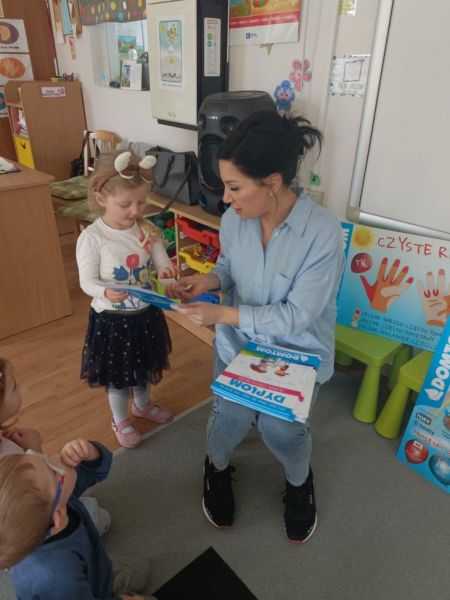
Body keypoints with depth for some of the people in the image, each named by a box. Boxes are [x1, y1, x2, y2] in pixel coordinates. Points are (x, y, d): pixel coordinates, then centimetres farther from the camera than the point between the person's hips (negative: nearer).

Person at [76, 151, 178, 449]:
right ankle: (121, 420, 45)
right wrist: (106, 292, -39)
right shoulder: (91, 237, -21)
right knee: (117, 375, 17)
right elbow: (88, 282, -17)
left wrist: (166, 273, -29)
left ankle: (143, 404, 56)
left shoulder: (147, 230, -8)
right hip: (112, 319, -4)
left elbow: (164, 264, -5)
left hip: (147, 314, 5)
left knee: (145, 366, 27)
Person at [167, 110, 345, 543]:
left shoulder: (323, 233, -28)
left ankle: (299, 482, 43)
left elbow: (295, 316, -25)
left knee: (282, 430, 3)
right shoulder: (234, 218, -14)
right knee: (229, 418, 5)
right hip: (237, 345, 3)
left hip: (295, 356, -3)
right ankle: (217, 467, 45)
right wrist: (208, 280, -15)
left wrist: (222, 314, -28)